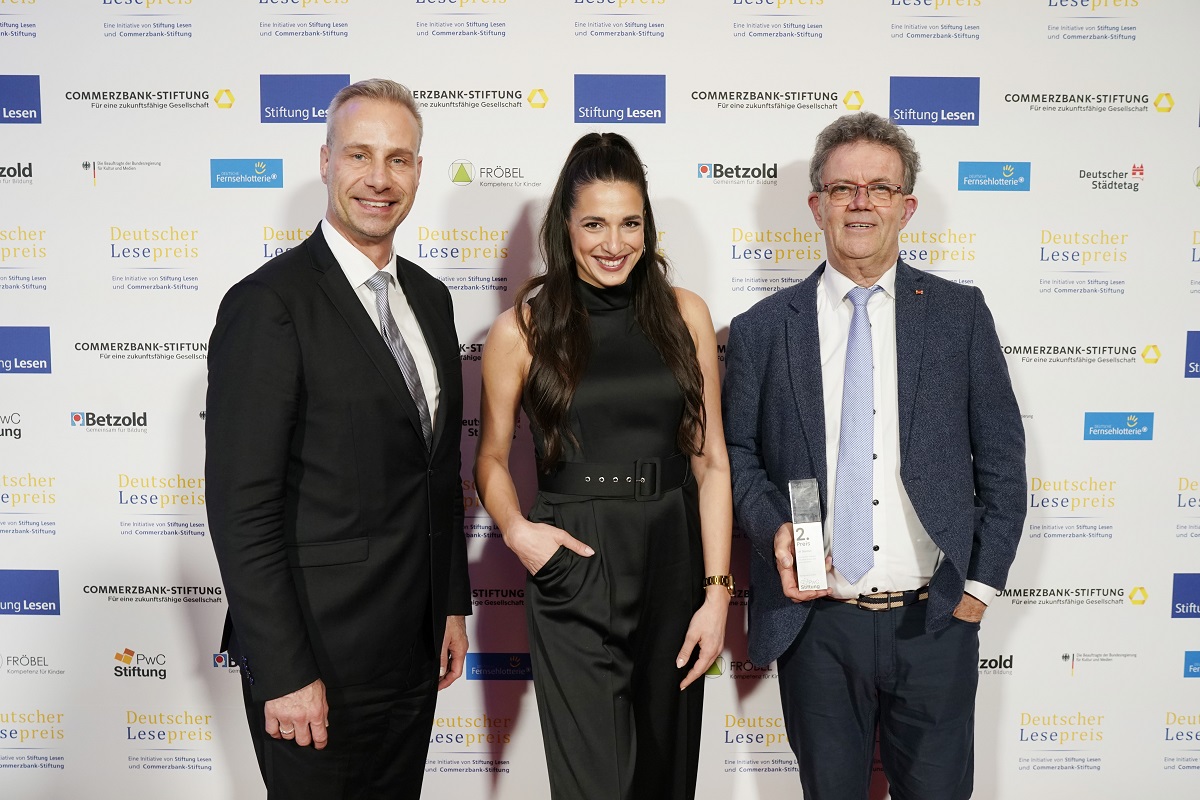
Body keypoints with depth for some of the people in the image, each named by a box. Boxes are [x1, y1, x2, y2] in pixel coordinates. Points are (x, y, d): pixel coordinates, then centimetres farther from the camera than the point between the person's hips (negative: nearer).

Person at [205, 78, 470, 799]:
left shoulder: (429, 298, 7)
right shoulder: (268, 305, -16)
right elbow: (241, 505, -18)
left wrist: (454, 604, 12)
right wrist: (283, 675, -18)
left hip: (414, 648, 7)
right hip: (316, 657, -7)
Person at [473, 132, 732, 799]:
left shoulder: (685, 314, 2)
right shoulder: (523, 328, -3)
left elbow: (710, 460, 2)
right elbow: (493, 458, 8)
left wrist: (717, 592, -3)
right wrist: (516, 529, -12)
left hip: (676, 566, 3)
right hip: (574, 571, -2)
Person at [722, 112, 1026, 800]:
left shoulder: (960, 313, 2)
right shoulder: (761, 330, 1)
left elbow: (1002, 459, 3)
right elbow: (737, 453, 5)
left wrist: (981, 586, -1)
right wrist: (774, 528, -13)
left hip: (936, 622, 0)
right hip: (816, 623, 0)